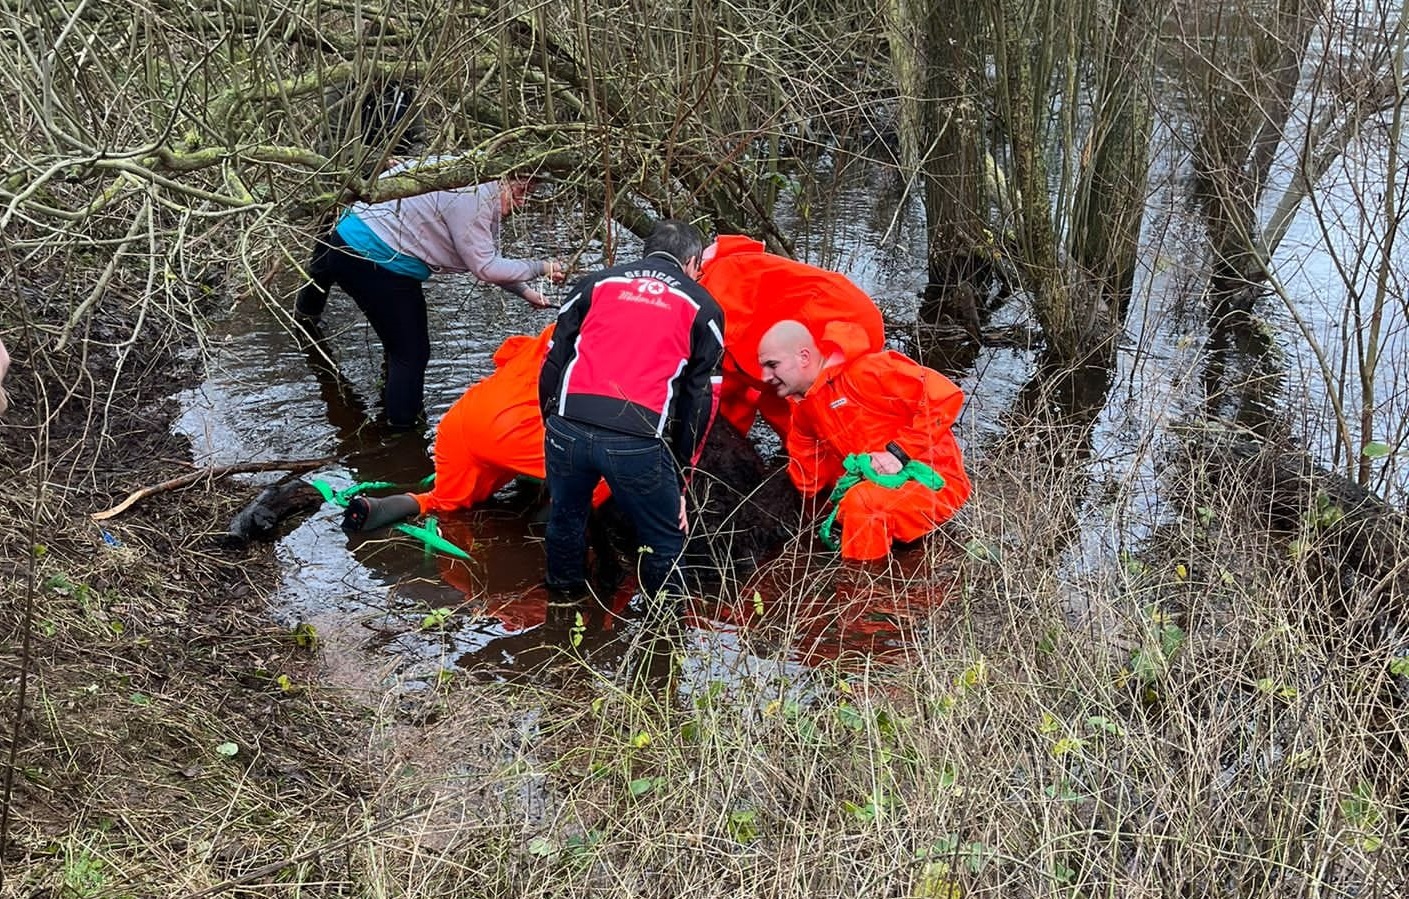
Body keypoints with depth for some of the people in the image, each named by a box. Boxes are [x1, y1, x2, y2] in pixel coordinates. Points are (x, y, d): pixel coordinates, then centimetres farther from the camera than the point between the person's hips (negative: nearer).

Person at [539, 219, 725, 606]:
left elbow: (553, 364, 18)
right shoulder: (702, 307, 16)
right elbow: (699, 401, 13)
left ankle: (565, 592, 47)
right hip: (638, 440, -3)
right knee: (664, 543, 17)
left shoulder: (596, 283, 20)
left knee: (565, 518, 29)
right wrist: (681, 481, 18)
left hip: (569, 426, 3)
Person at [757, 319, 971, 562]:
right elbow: (809, 484, 14)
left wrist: (899, 451, -21)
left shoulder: (865, 371, -16)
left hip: (933, 480, -9)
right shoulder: (804, 411, 10)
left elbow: (945, 395, -21)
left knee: (862, 504, -30)